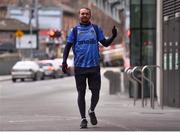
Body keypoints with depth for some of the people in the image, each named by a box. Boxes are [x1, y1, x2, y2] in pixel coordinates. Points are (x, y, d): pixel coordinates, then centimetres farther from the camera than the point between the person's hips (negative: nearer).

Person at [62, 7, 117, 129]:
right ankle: (83, 118, 10)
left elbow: (105, 43, 8)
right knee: (81, 93, 2)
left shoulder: (96, 29, 9)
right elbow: (68, 46, 5)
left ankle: (92, 111, 27)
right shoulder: (75, 30, 6)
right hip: (79, 67, -1)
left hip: (94, 66, 1)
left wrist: (113, 36, -11)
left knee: (96, 92, 0)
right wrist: (64, 61, -7)